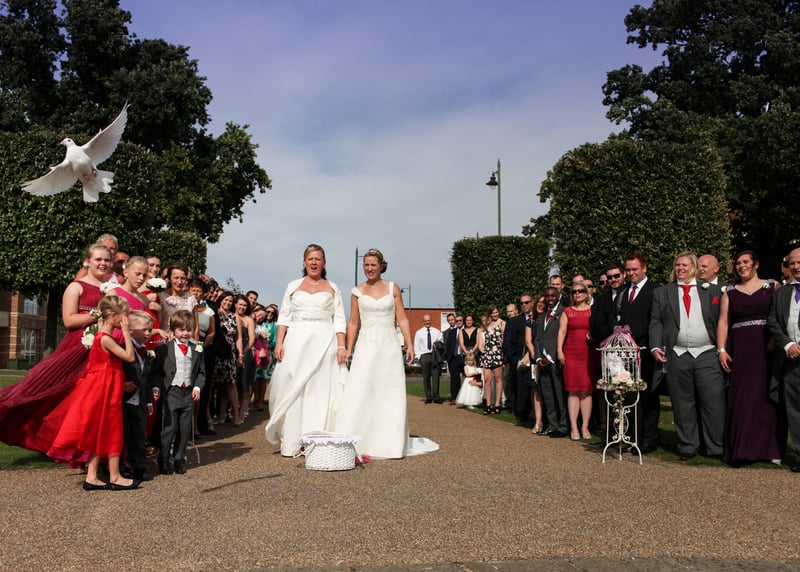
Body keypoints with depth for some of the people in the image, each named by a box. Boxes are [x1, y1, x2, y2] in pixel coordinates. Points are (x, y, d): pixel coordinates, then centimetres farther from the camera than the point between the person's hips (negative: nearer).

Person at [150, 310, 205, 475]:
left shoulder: (197, 349, 7)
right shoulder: (164, 349, -3)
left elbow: (201, 371, 11)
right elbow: (155, 371, -1)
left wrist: (197, 387, -1)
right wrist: (155, 387, -13)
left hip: (189, 393, 4)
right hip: (171, 392, -4)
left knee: (185, 428, 8)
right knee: (170, 427, -4)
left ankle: (180, 459, 21)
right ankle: (163, 460, 11)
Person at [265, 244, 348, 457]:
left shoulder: (332, 288, 12)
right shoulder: (293, 286, 14)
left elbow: (339, 320, 6)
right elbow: (284, 316, 9)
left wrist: (341, 346, -5)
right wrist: (279, 342, -2)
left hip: (324, 342, -1)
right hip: (297, 342, 1)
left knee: (322, 390, -2)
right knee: (293, 390, -2)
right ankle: (291, 442, 5)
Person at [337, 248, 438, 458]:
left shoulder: (393, 288, 7)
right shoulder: (357, 291, 7)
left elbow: (402, 319, 4)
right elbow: (353, 323, 9)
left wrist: (409, 345, -5)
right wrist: (349, 349, 3)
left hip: (389, 346, 0)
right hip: (366, 346, 0)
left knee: (390, 393, 2)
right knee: (359, 392, -7)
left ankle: (390, 443, 13)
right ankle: (355, 443, -1)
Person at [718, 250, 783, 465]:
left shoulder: (772, 287, 7)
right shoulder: (730, 293, 13)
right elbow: (723, 322, 8)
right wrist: (721, 350, -2)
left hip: (767, 349, -1)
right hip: (740, 351, 1)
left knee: (768, 397, 1)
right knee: (741, 398, 0)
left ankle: (771, 448, 10)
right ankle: (741, 448, 6)